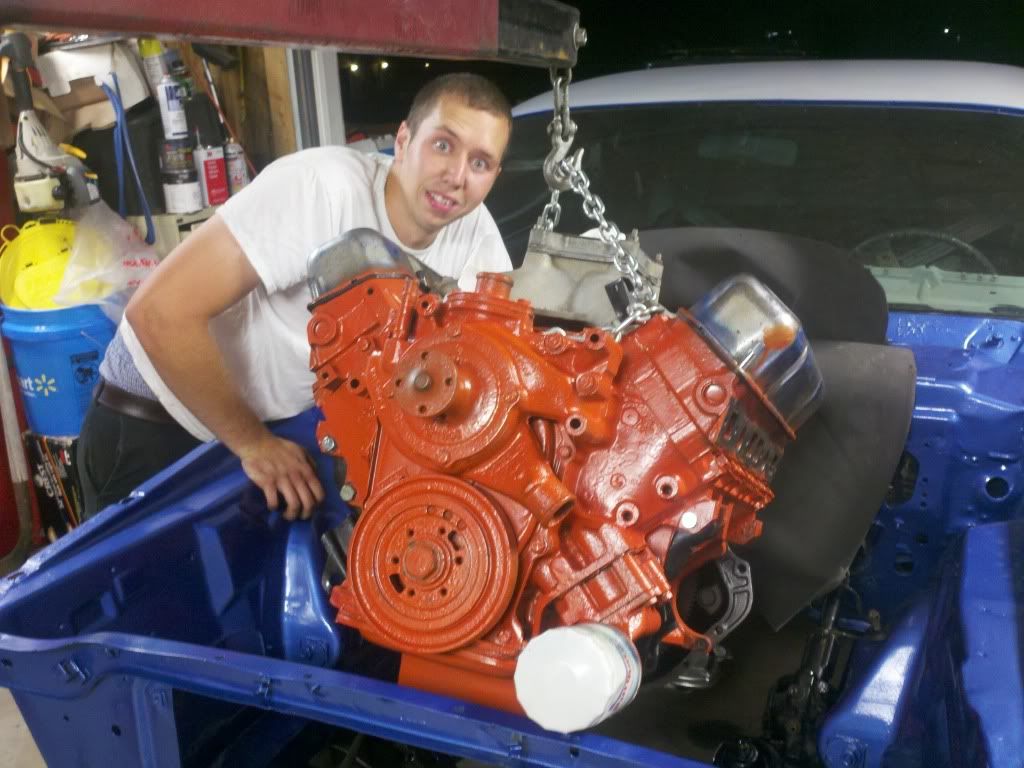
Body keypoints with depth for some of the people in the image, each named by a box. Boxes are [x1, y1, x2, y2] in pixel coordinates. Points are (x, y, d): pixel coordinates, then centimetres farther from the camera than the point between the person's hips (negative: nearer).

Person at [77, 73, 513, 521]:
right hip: (154, 422, -5)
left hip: (285, 419, 6)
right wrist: (251, 443, -24)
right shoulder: (325, 187, -31)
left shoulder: (473, 228, -11)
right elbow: (160, 313, -33)